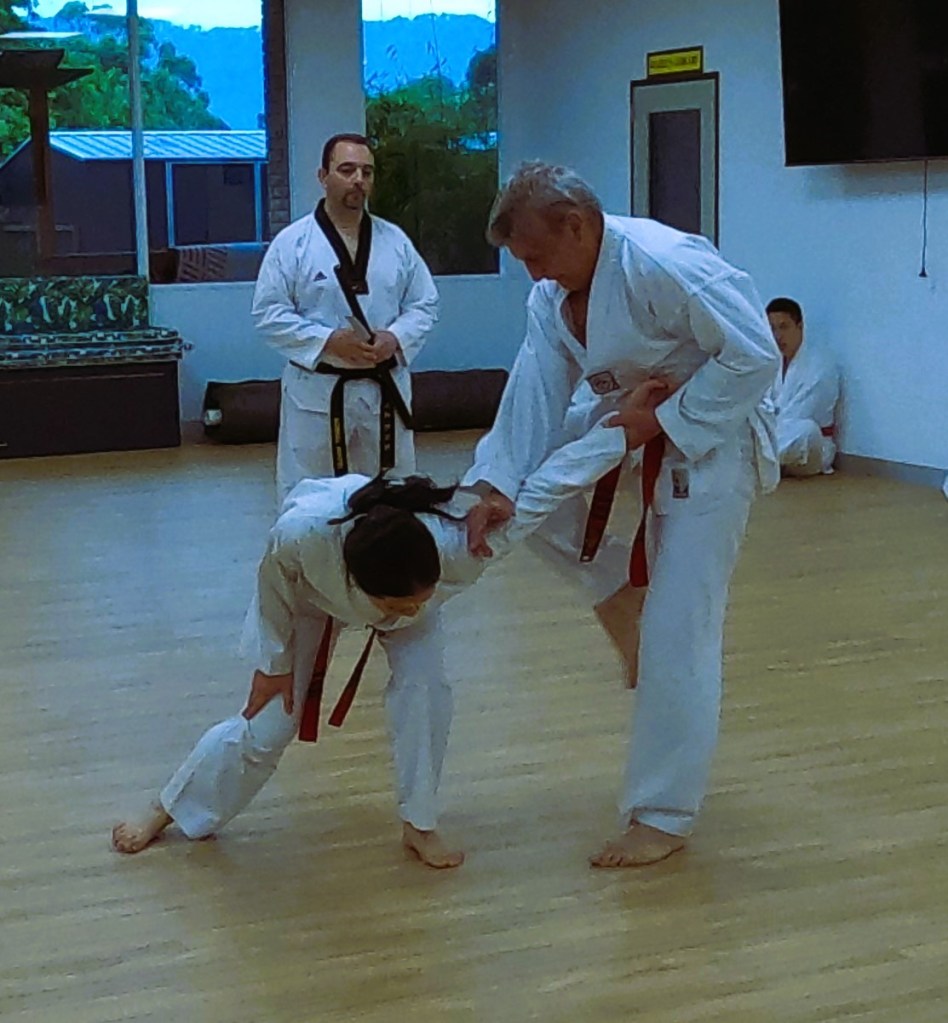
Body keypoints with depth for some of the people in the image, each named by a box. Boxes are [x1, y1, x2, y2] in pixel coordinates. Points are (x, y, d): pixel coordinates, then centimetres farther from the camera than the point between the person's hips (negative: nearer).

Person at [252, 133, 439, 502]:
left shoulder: (395, 240, 5)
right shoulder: (292, 243, -5)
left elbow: (424, 304, 7)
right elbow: (269, 313, -8)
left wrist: (395, 338, -13)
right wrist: (328, 341, -20)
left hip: (385, 388, 4)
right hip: (317, 391, -3)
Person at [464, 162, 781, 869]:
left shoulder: (665, 264, -29)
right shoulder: (553, 299, -3)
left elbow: (755, 355, -27)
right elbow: (537, 401, -8)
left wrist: (665, 418, -26)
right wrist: (497, 486, -22)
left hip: (709, 441, -8)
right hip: (629, 430, 9)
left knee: (677, 637, -8)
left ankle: (664, 816, 5)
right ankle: (624, 594, 16)